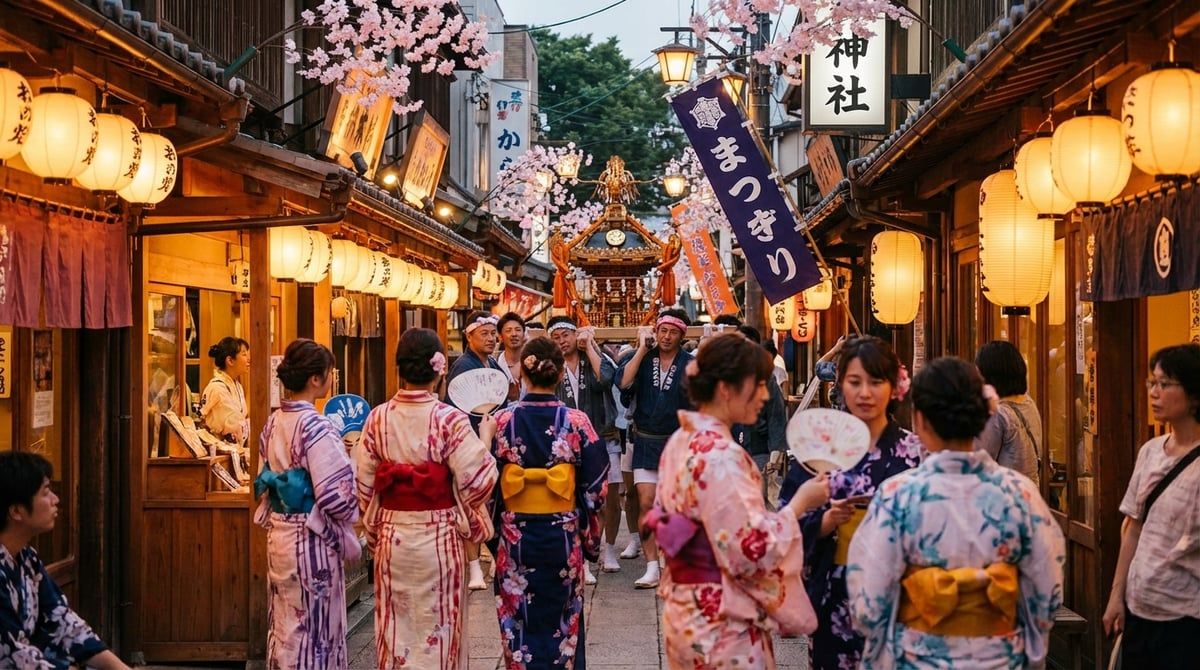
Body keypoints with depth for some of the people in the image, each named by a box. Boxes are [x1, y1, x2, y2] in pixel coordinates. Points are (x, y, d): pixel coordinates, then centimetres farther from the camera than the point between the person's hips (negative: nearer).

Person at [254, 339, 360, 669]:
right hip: (311, 541, -8)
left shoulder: (274, 422, 5)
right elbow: (336, 496, -22)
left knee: (285, 625, 16)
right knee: (314, 628, 3)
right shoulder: (315, 426, -19)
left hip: (278, 535, 8)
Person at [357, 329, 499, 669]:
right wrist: (485, 437, 1)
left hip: (391, 535, 3)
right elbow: (476, 483, -13)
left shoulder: (378, 418, -4)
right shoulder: (450, 420, -14)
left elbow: (365, 487, 1)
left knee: (396, 627, 13)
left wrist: (374, 532, 16)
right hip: (439, 537, -3)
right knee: (437, 626, 8)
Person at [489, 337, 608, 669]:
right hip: (562, 537, 0)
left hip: (514, 537, 0)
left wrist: (491, 534, 8)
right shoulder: (576, 422, -9)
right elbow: (595, 487, -6)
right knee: (561, 622, 14)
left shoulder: (502, 420, -9)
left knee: (519, 621, 12)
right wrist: (590, 537, 7)